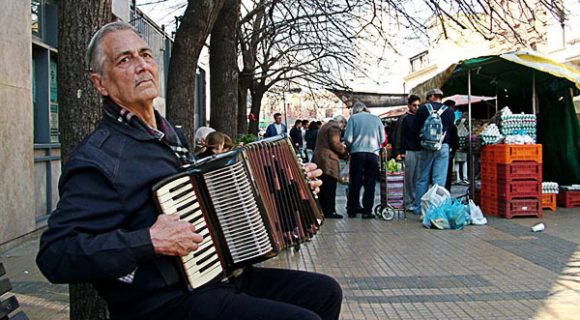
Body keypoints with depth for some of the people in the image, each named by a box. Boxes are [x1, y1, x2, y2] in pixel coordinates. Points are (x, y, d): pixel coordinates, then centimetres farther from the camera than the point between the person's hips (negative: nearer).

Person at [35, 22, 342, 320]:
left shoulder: (171, 136, 15)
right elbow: (54, 255, -21)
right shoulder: (98, 158, -14)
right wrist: (149, 241, -27)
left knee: (325, 291, 9)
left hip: (220, 275, 9)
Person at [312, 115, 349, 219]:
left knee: (322, 187, 10)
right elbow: (335, 143, -17)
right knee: (330, 188, -8)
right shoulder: (334, 127, -5)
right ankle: (329, 211, -8)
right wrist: (345, 153, -4)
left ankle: (322, 210, 13)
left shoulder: (324, 127, 26)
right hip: (328, 161, -10)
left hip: (318, 160, 10)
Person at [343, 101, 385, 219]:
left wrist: (350, 149, 13)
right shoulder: (376, 118, 10)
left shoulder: (353, 118, 3)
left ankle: (352, 210, 12)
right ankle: (367, 211, 4)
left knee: (355, 183, 7)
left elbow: (348, 138, -4)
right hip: (373, 153, 1)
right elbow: (382, 138, 7)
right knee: (370, 184, 5)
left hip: (357, 152, -1)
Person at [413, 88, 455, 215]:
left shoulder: (423, 109, 1)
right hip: (443, 147, 0)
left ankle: (419, 208, 12)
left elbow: (417, 129, 5)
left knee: (423, 179, 7)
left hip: (426, 148, 0)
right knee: (439, 180, 0)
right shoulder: (450, 112, 4)